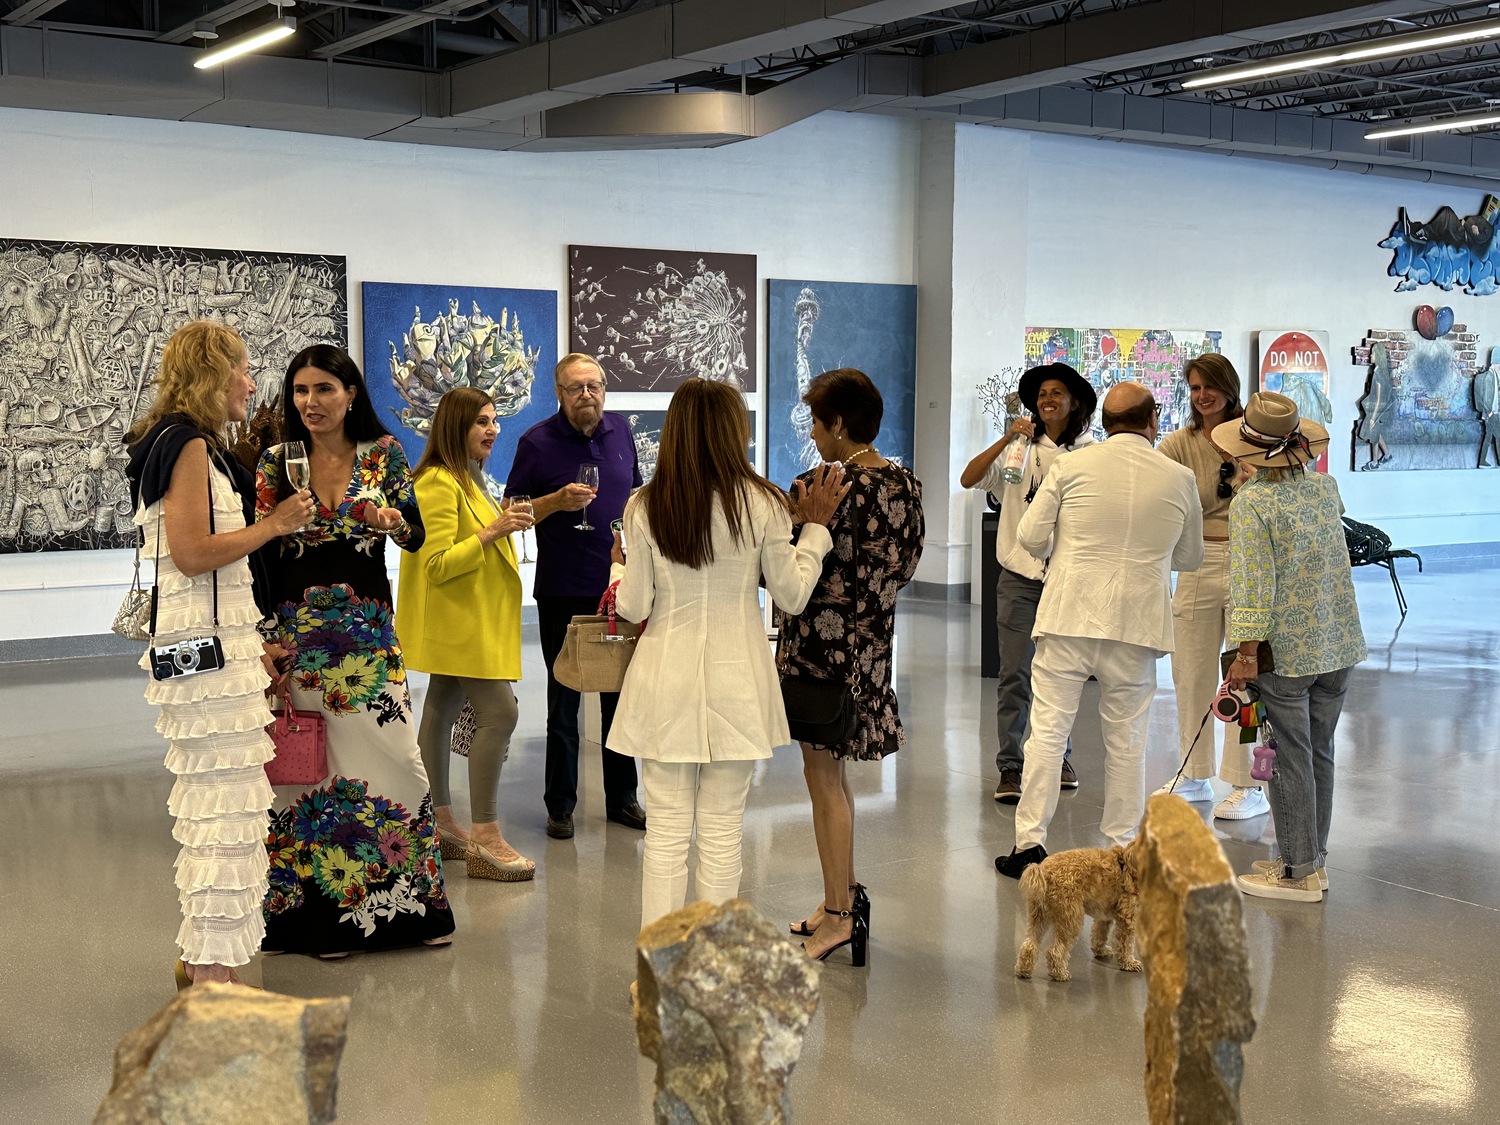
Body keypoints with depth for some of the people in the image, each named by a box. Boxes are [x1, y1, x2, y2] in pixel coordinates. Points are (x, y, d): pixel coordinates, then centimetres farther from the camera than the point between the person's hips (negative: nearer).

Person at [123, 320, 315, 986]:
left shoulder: (176, 443, 18)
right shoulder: (189, 443, -14)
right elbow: (192, 553, -20)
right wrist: (274, 524, -11)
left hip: (209, 639, 11)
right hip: (205, 640, -11)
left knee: (209, 800, 16)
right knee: (227, 804, -7)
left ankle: (200, 955, 24)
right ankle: (214, 966, -2)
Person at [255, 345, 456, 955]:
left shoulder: (382, 453, 4)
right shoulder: (277, 462, 6)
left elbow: (418, 537, 1)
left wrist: (392, 520, -18)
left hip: (368, 634, 0)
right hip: (297, 635, 0)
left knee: (392, 756, -2)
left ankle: (407, 902, 14)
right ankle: (324, 912, 14)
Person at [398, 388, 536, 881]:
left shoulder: (465, 479, 17)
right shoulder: (439, 484, -17)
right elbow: (436, 565, -23)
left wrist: (503, 523, 17)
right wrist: (491, 532, -27)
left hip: (467, 621, 11)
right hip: (461, 622, -11)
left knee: (442, 710, 13)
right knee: (498, 714, -14)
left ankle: (440, 823, 18)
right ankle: (485, 839, -13)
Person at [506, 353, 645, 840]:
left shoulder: (620, 430, 6)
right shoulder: (537, 442, -7)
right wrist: (557, 501, -23)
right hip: (563, 590, -4)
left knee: (621, 694, 11)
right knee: (563, 699, 4)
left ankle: (622, 798, 22)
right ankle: (560, 804, 14)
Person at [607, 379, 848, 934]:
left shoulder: (644, 507, -4)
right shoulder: (762, 503, -7)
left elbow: (634, 607, 0)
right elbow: (792, 596, 0)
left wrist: (619, 567, 20)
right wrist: (815, 525, 11)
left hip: (665, 680, 1)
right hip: (735, 682, 0)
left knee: (665, 834, 7)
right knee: (721, 833, 8)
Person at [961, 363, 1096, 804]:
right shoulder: (1021, 449, 2)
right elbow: (969, 479, -8)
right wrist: (1007, 439, -18)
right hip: (1021, 574, -1)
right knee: (1015, 675, -2)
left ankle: (1058, 757, 27)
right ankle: (1010, 768, 2)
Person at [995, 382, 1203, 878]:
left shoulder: (1072, 466, -3)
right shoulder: (1179, 479, 1)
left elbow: (1029, 535, -2)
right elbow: (1190, 557, 13)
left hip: (1069, 617, -1)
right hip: (1136, 624, 1)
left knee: (1048, 730, 4)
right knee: (1126, 739, 10)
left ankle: (1029, 842, 5)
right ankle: (1122, 847, 16)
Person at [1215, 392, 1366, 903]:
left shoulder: (1251, 503, -14)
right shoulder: (1326, 487, 4)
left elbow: (1253, 582, -20)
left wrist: (1247, 651, -17)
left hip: (1287, 650, -6)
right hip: (1339, 646, 6)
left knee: (1290, 759, 2)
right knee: (1320, 753, 15)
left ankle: (1299, 871, 9)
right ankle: (1313, 858, 25)